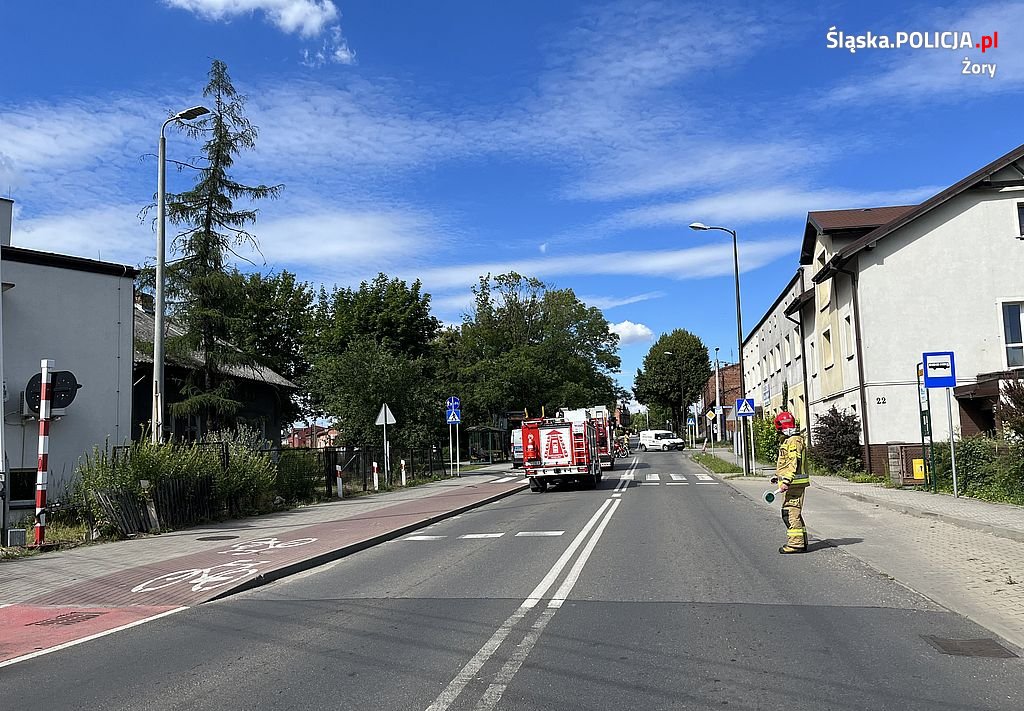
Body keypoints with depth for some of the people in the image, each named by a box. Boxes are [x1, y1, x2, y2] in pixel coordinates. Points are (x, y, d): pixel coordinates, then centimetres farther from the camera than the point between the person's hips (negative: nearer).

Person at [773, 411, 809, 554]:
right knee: (794, 513, 15)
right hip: (794, 483, 11)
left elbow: (794, 463, -22)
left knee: (791, 512, -10)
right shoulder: (789, 440, 19)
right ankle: (801, 542, 22)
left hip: (793, 483, -11)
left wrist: (786, 481, -27)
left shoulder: (794, 441, -14)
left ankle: (796, 543, -9)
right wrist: (778, 476, 36)